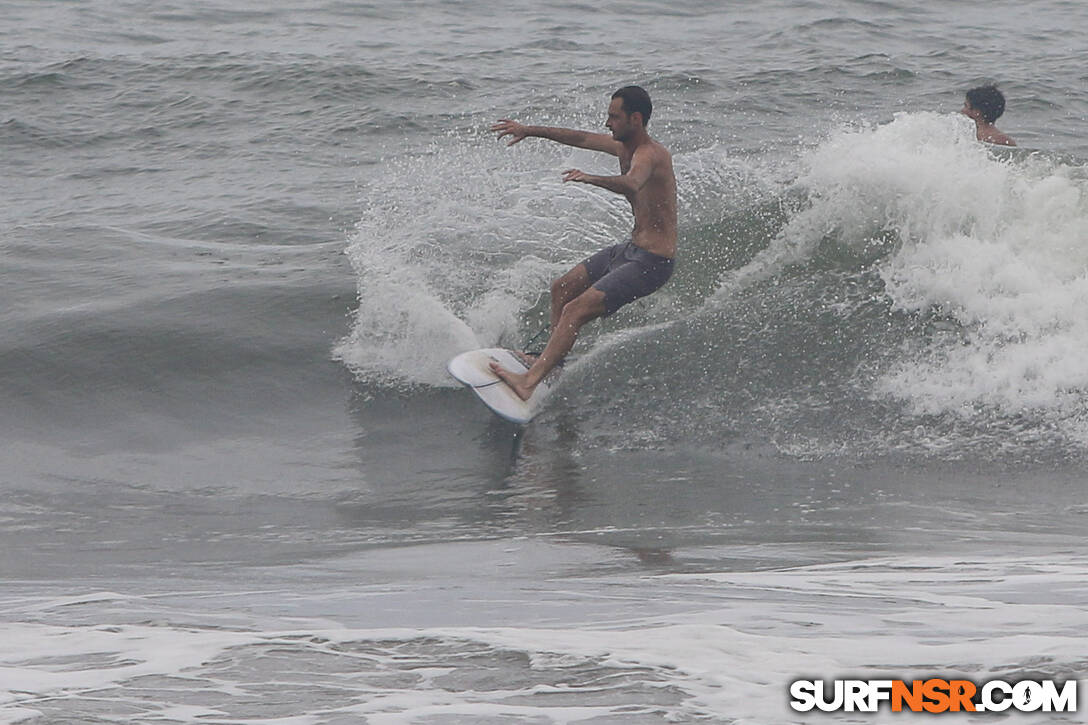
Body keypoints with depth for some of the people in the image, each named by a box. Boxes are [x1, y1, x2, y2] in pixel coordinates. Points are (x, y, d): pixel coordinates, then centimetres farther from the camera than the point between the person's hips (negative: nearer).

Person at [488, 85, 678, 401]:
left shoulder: (649, 154, -23)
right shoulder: (625, 146, 7)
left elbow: (631, 184, -46)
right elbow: (582, 138, 21)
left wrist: (591, 179, -62)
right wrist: (530, 131, 26)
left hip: (651, 262, -10)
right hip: (632, 247, 10)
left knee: (576, 311, -21)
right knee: (562, 289, 23)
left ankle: (529, 381, -27)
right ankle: (553, 361, 36)